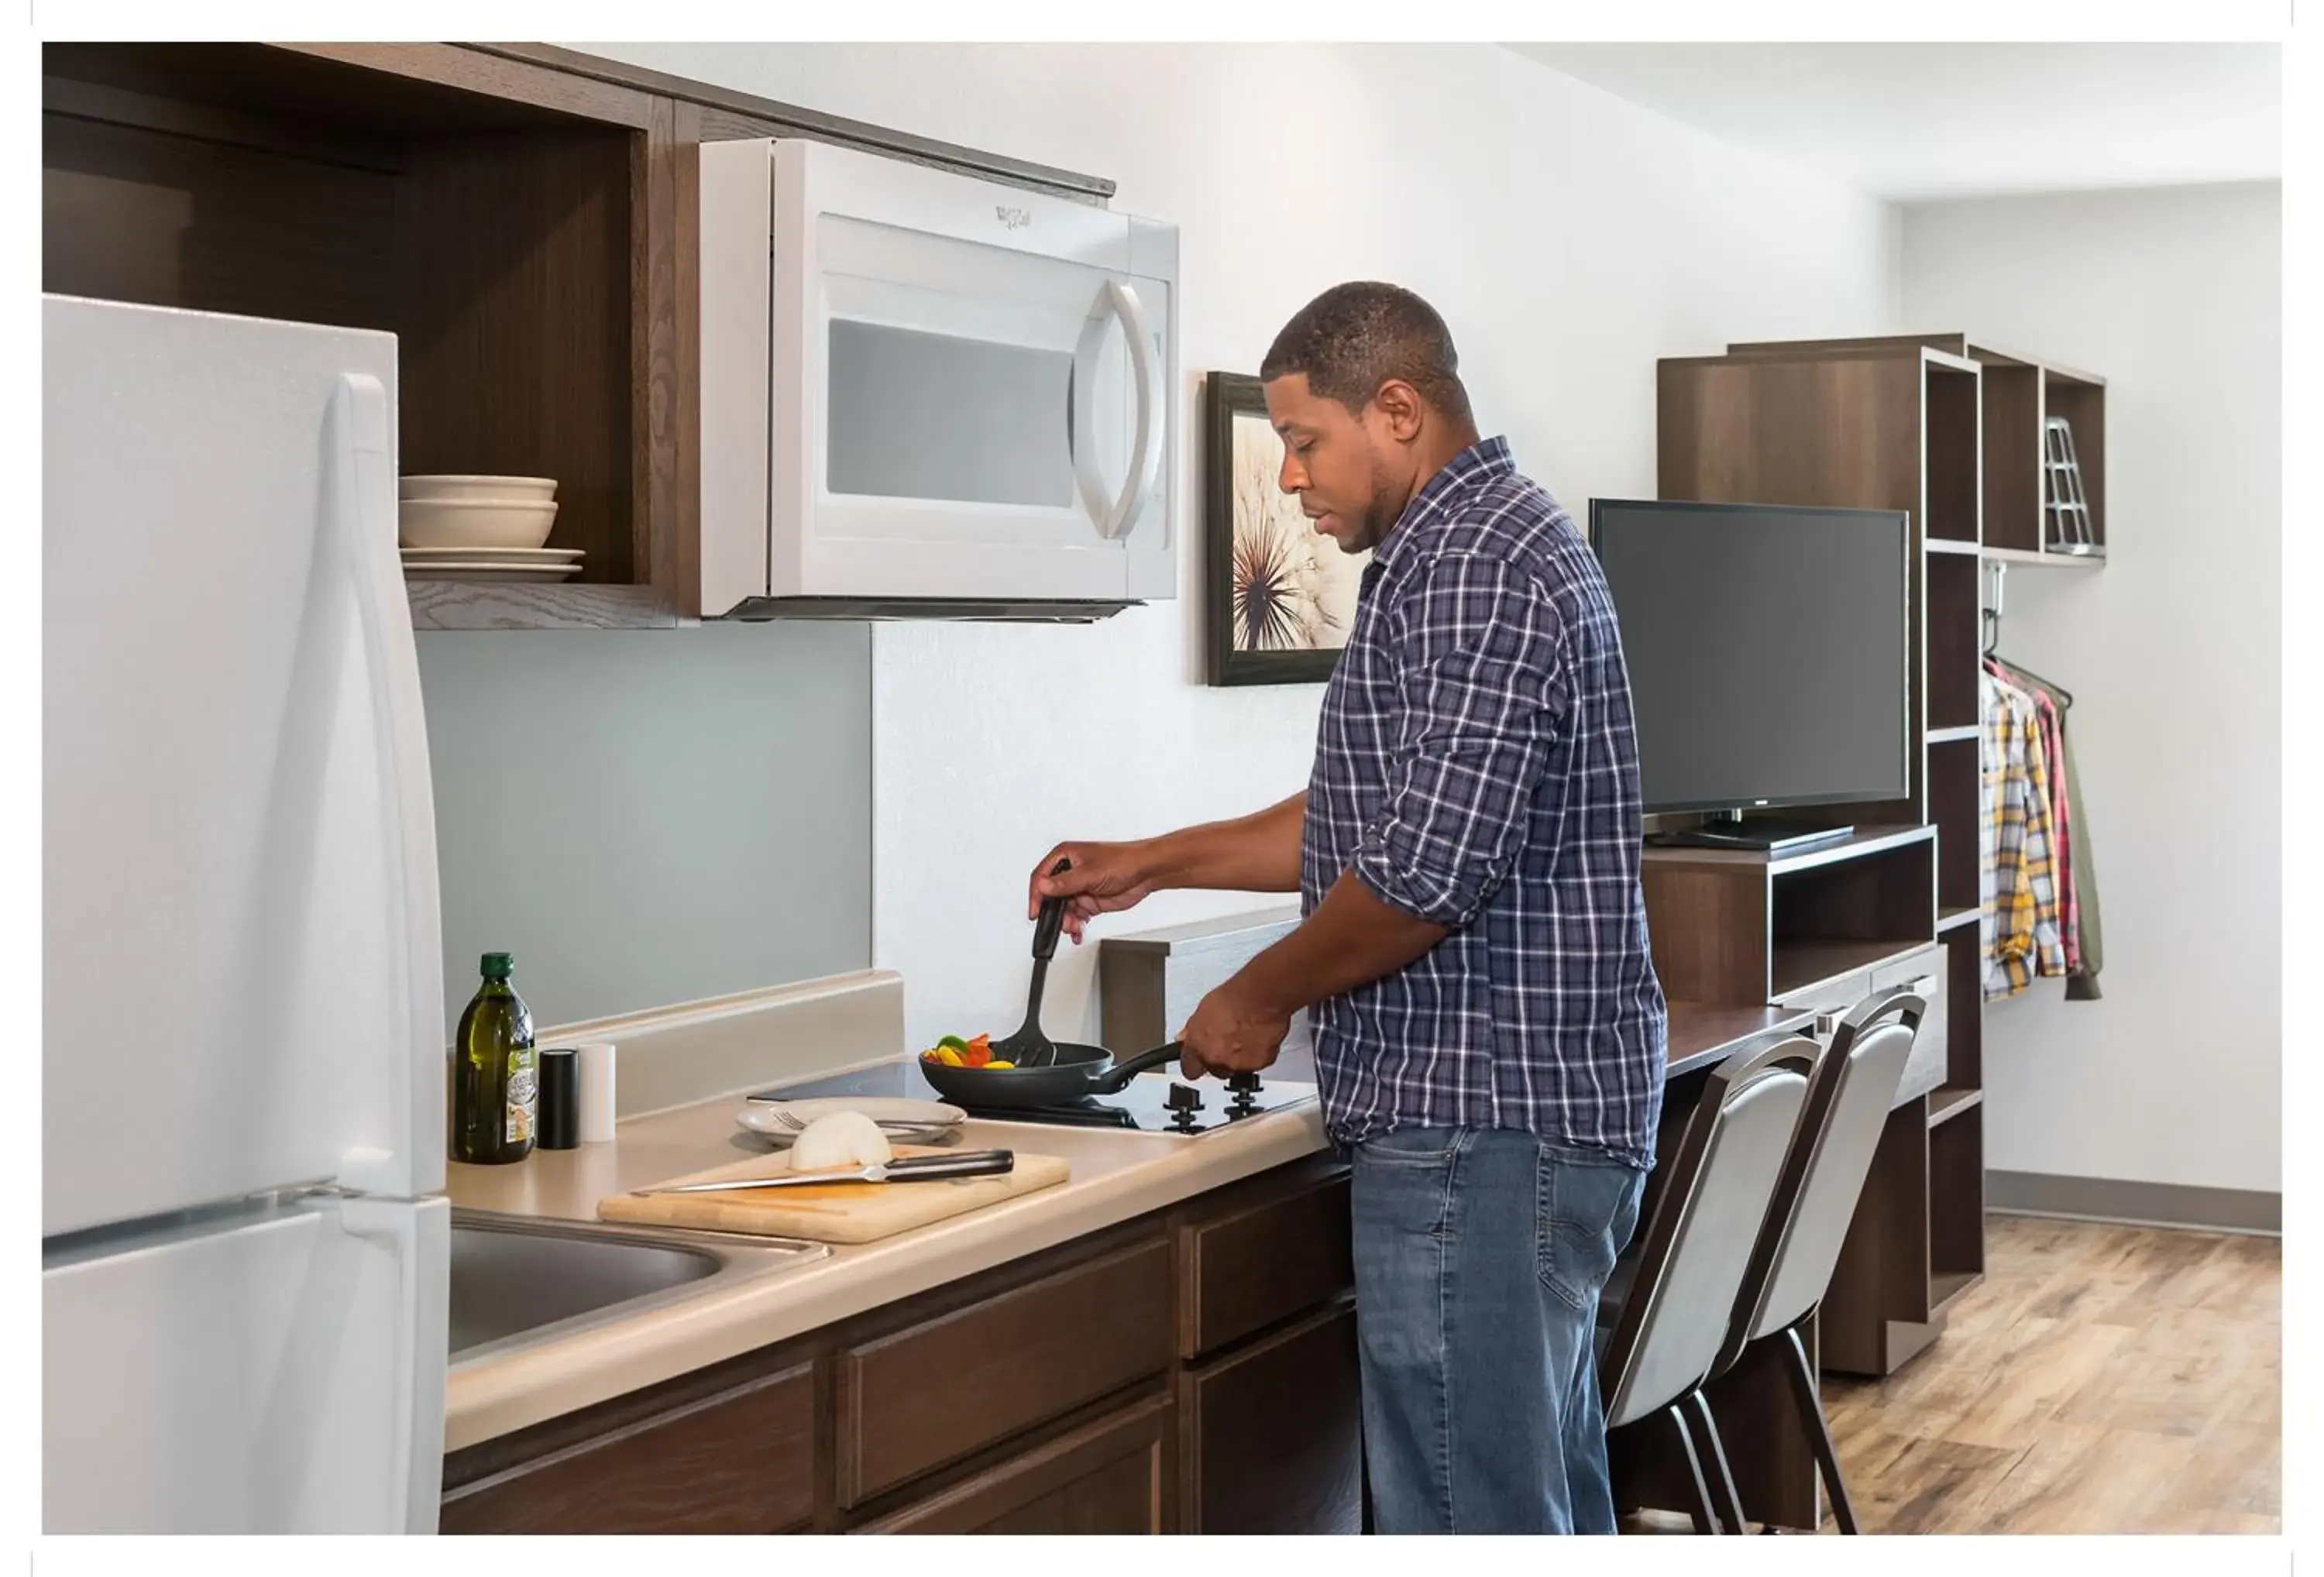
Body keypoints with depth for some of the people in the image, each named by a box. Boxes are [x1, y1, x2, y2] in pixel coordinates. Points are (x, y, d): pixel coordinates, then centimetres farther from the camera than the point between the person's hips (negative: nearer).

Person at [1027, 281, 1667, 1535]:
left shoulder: (1474, 571, -16)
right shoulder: (1479, 549, 18)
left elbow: (1427, 873, -22)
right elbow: (1373, 817, 25)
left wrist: (1262, 997, -7)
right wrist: (1154, 864, 21)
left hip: (1478, 1125, -11)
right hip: (1538, 1108, 11)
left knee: (1469, 1515, -5)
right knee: (1546, 1490, 16)